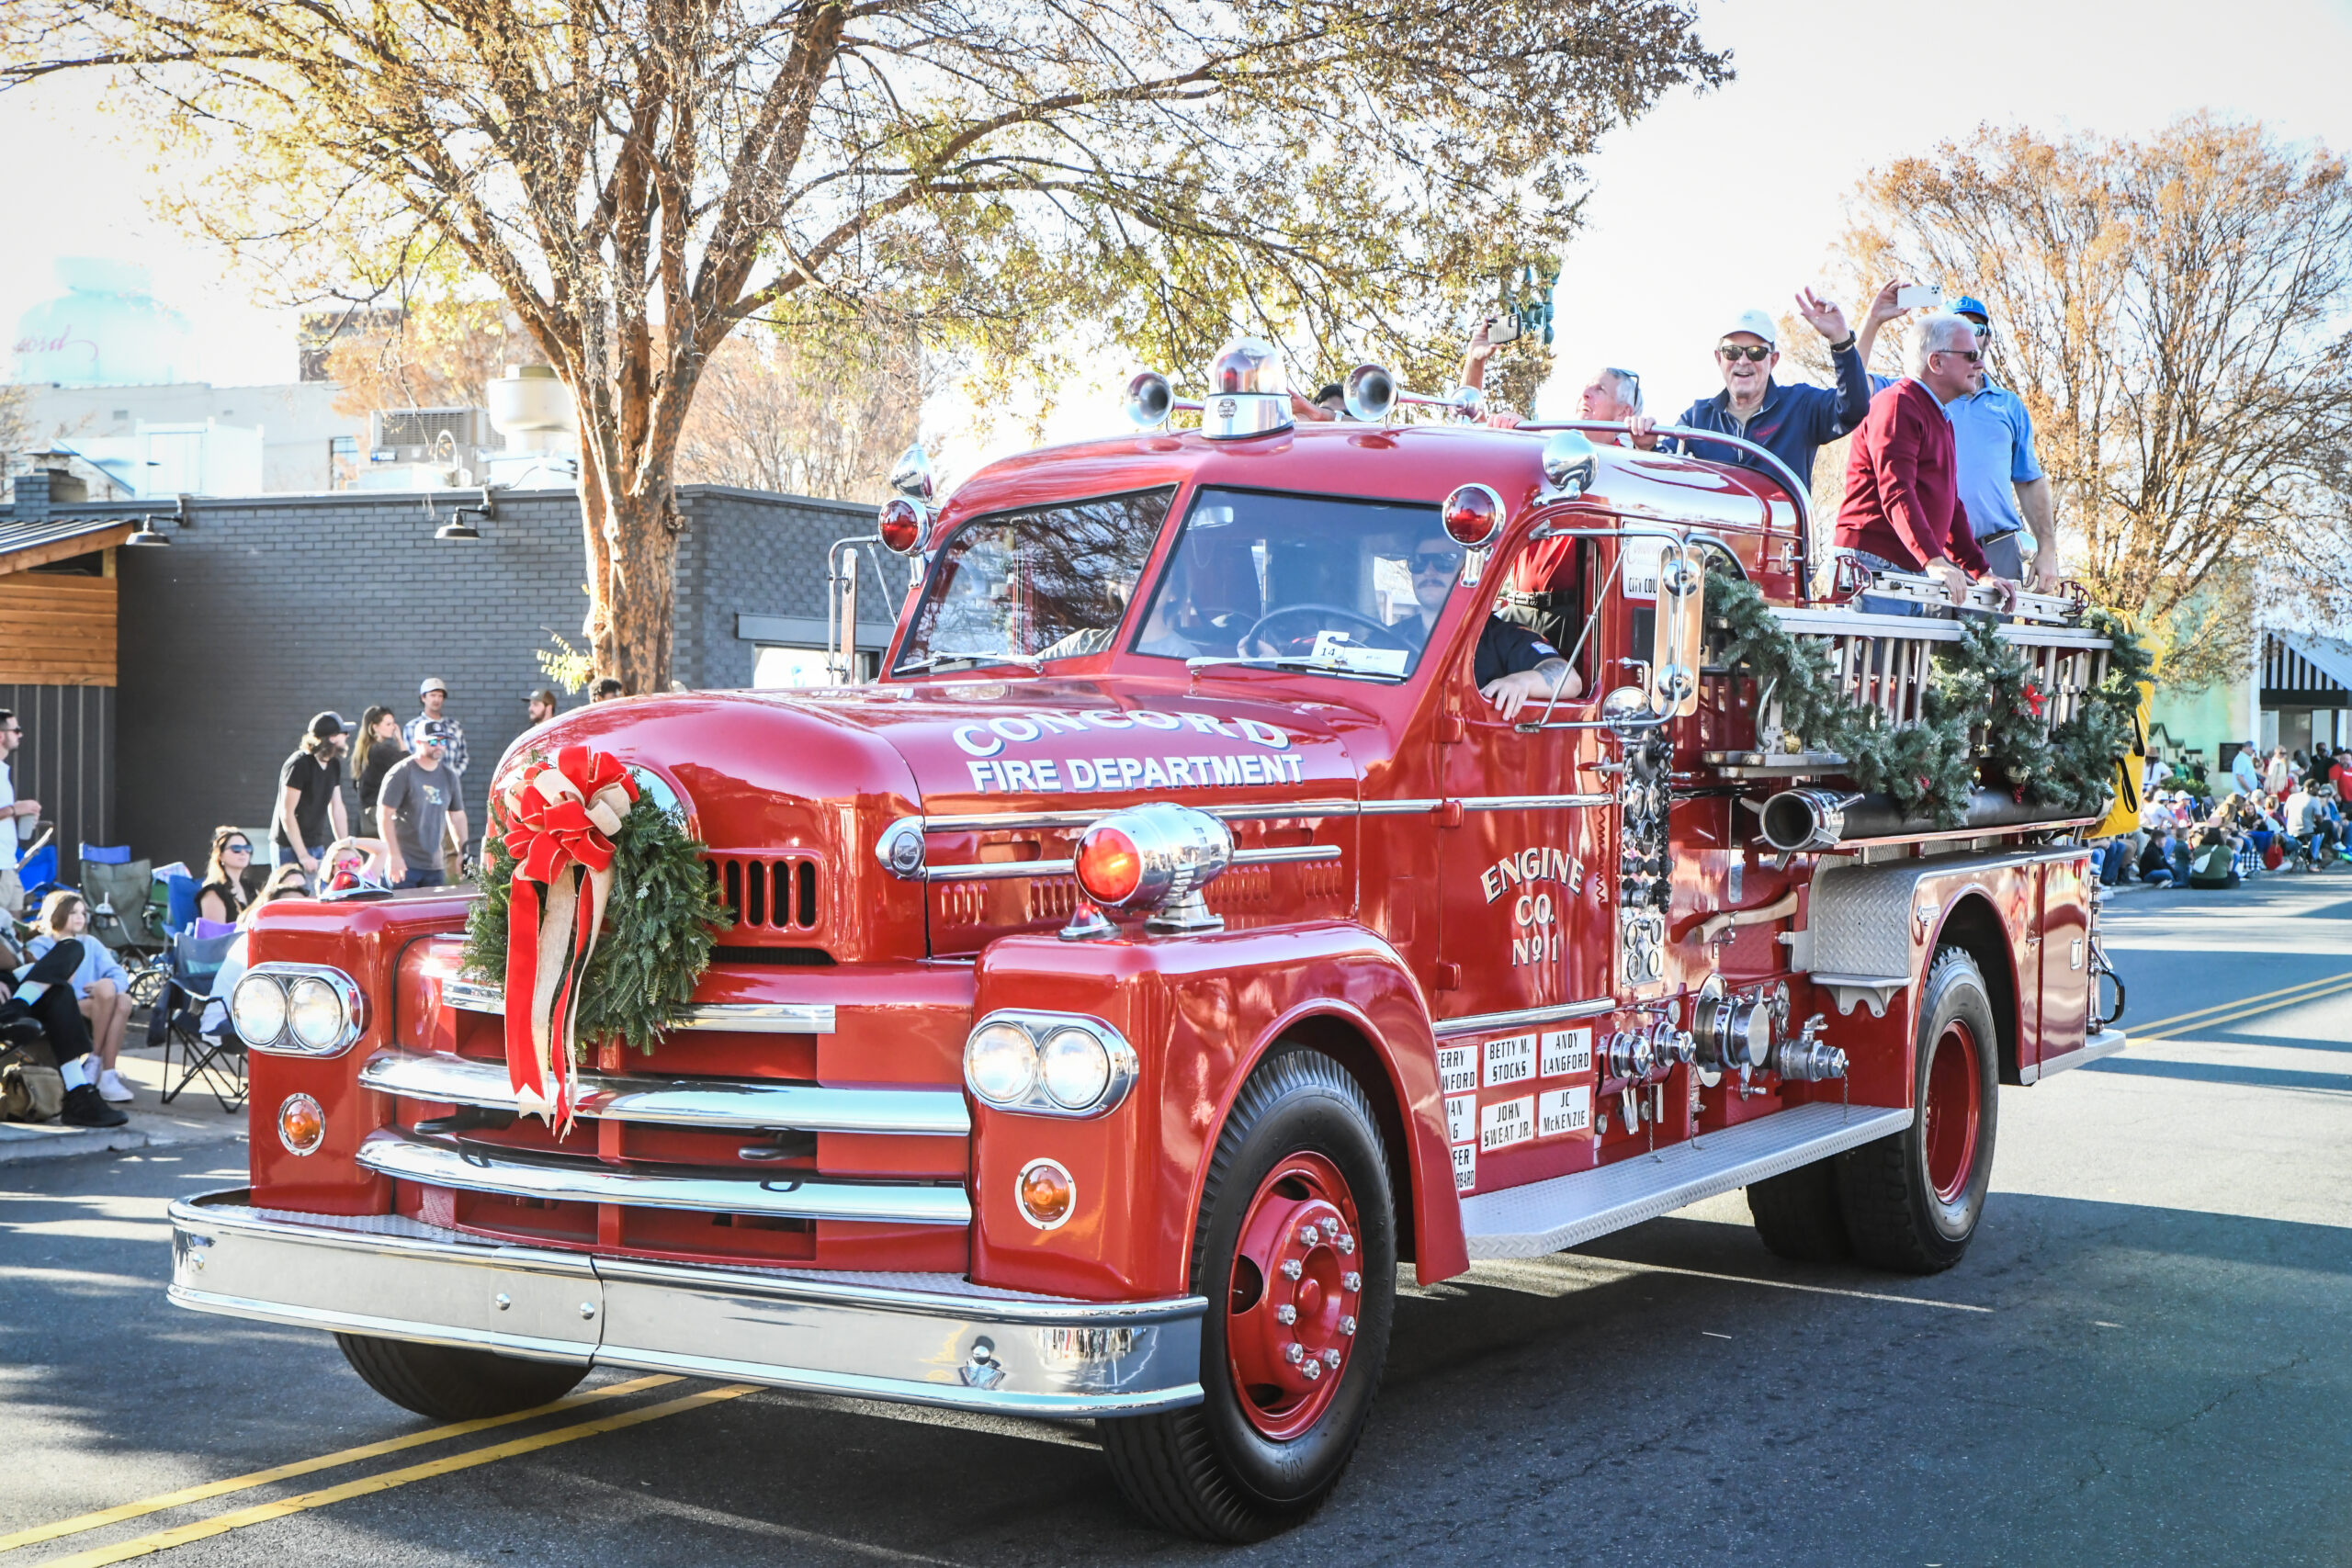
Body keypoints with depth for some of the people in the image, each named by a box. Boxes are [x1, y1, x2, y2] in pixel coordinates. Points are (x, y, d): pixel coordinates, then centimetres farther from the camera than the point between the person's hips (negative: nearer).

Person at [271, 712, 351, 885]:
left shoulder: (334, 765, 8)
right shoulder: (299, 764, -17)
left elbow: (337, 809, 12)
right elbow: (287, 814, -18)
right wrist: (303, 856, -20)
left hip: (317, 846, 8)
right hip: (290, 848, -8)